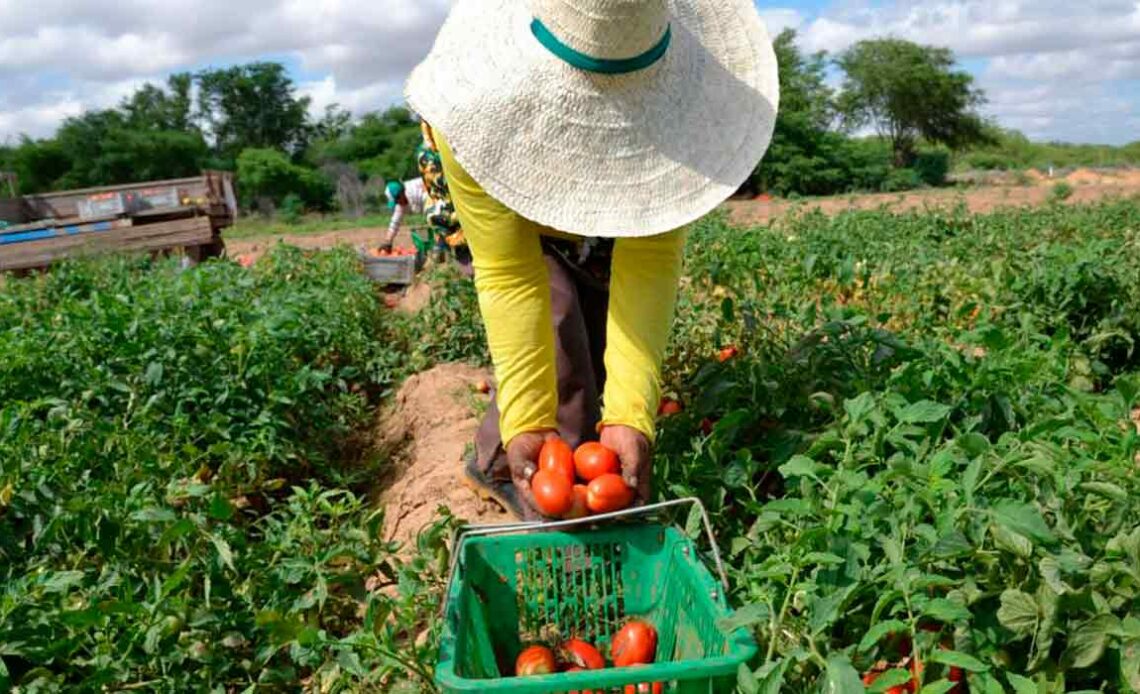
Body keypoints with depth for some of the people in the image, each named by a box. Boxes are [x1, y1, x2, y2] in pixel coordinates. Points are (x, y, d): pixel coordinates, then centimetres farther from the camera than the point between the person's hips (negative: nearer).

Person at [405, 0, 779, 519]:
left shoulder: (671, 88, -38)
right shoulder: (478, 105, -42)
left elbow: (649, 263, -39)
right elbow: (508, 275, -38)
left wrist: (631, 416, -48)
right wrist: (524, 423, -45)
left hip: (610, 232, 3)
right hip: (514, 227, -2)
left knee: (605, 352, 5)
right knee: (556, 357, -19)